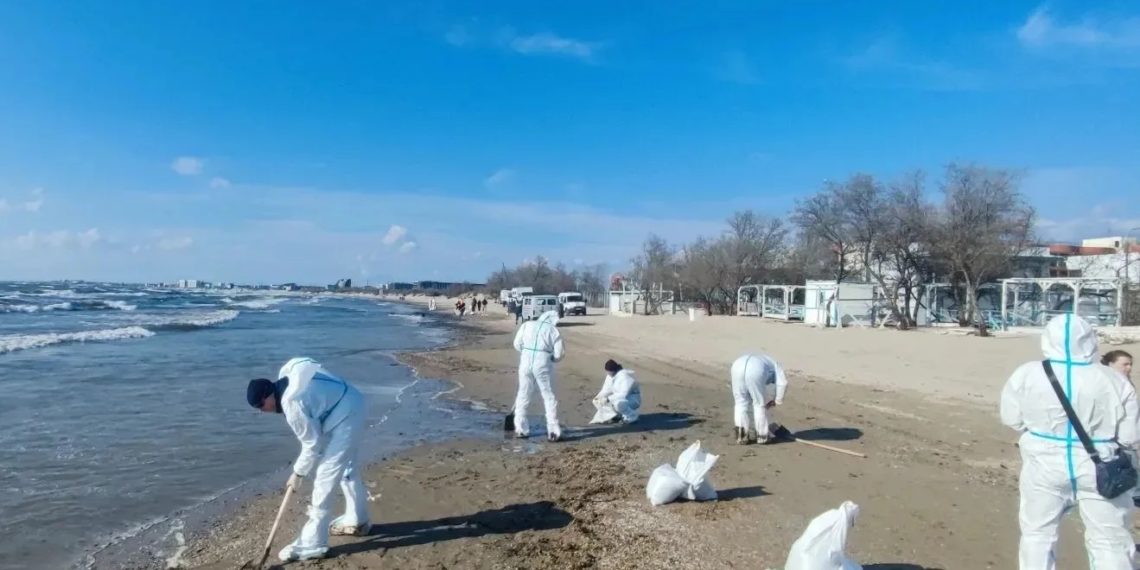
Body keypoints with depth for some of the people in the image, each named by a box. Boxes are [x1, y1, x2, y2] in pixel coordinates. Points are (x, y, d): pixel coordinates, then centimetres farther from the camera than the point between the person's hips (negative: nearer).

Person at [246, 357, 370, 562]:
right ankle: (357, 520, 41)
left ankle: (312, 544, -1)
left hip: (346, 419, -11)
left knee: (324, 478, -7)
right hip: (352, 406, 11)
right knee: (347, 467, 24)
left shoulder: (292, 404, -25)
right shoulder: (286, 376, -1)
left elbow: (312, 443, -16)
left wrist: (298, 473, -2)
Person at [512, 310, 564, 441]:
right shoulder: (553, 330, 3)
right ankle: (553, 431, 6)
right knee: (549, 397, 8)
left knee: (523, 395, 15)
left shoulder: (527, 325, 9)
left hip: (525, 362, 2)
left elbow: (517, 344, 6)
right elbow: (558, 354, 0)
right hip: (543, 364, -2)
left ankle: (521, 429, 20)